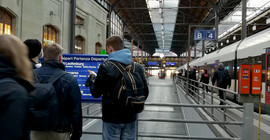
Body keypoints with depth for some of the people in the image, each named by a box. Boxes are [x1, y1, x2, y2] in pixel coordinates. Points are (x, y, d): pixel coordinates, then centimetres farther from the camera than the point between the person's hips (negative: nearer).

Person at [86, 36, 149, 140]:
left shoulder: (106, 67, -13)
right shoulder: (137, 67, 1)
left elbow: (96, 93, -7)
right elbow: (145, 93, 5)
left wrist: (91, 78, 11)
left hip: (112, 118, -4)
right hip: (131, 117, 4)